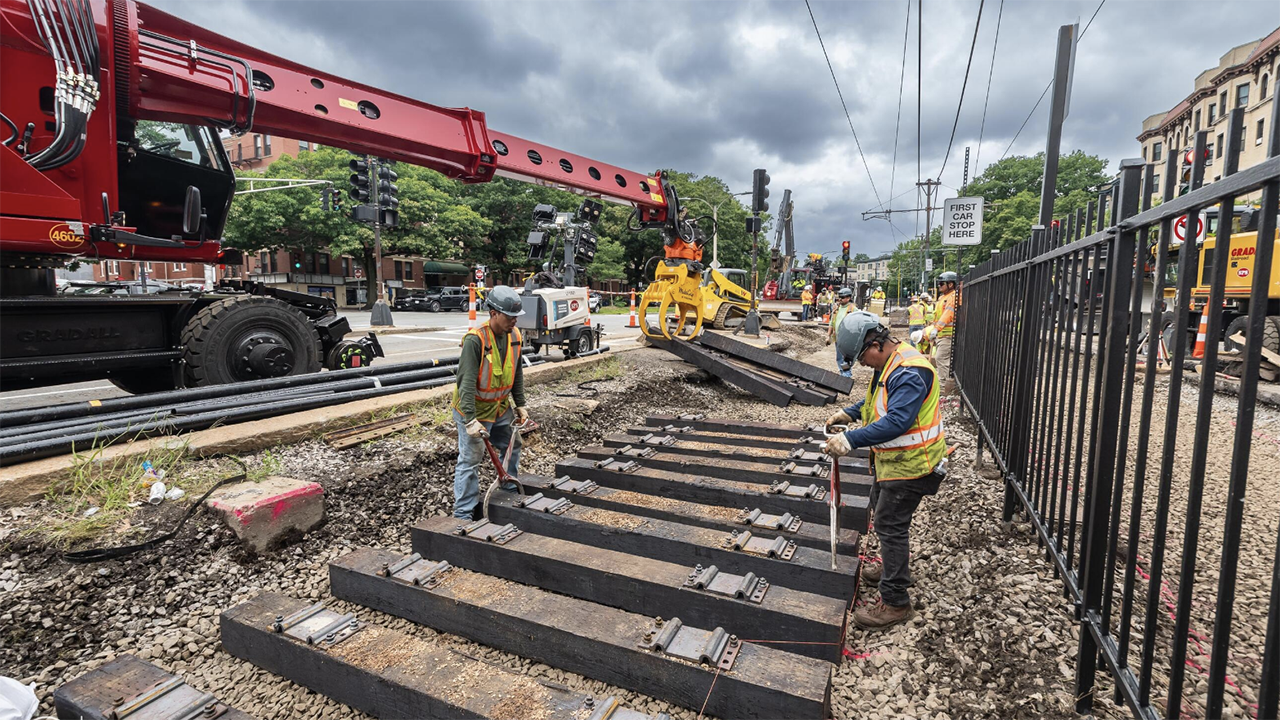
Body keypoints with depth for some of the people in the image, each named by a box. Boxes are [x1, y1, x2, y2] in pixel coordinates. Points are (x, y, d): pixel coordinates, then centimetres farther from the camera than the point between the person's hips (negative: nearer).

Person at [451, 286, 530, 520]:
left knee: (512, 447, 22)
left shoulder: (514, 336, -4)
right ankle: (463, 515, 9)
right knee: (470, 461, -2)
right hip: (473, 411, -8)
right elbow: (466, 382, -28)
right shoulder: (475, 339, -26)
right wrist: (471, 420, -32)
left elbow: (517, 373, 8)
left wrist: (520, 404, 9)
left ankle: (512, 492, 44)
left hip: (501, 408, 8)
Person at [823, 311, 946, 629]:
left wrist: (852, 440, -41)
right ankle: (892, 566, 47)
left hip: (909, 465, -11)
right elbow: (878, 400, 21)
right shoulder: (889, 363, 5)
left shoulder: (910, 372, -29)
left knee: (890, 525, -4)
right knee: (882, 510, 25)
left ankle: (895, 602, 9)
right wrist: (849, 413, 7)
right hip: (892, 459, 11)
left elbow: (896, 421, -37)